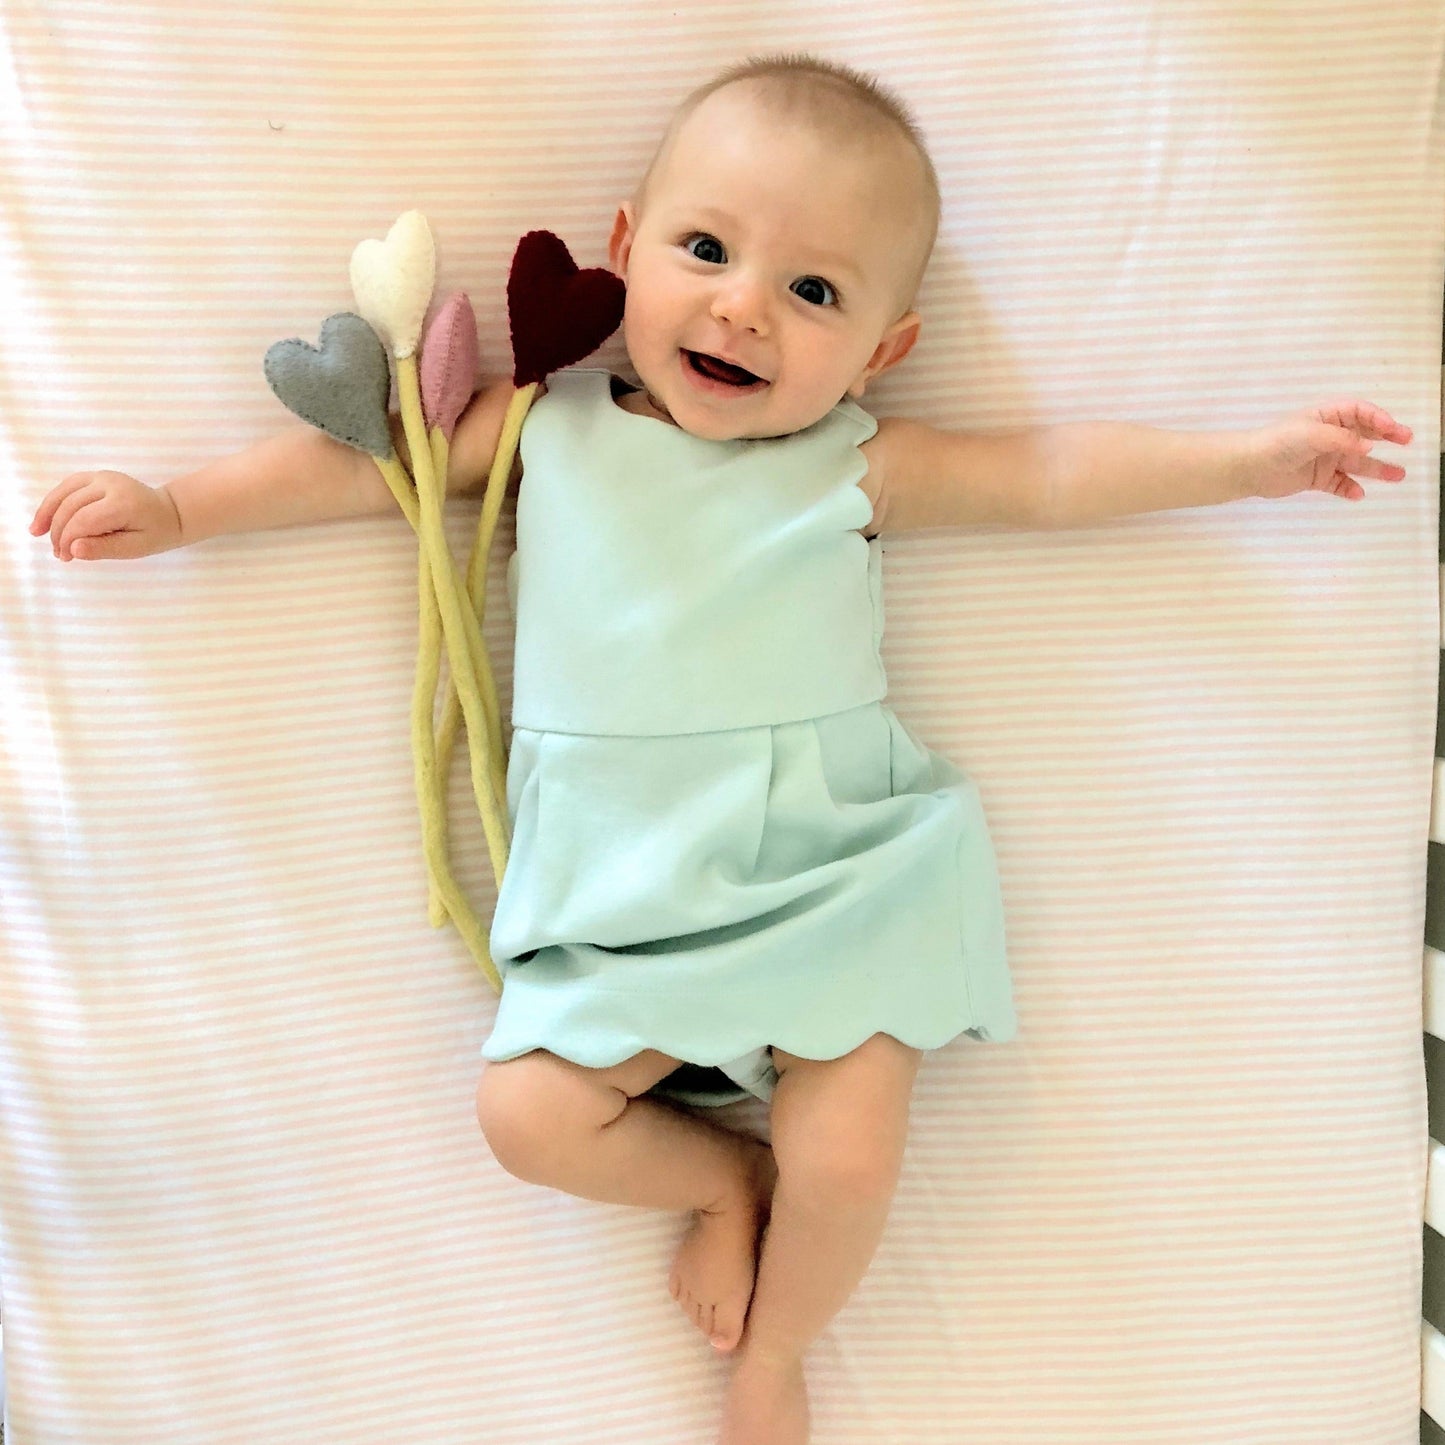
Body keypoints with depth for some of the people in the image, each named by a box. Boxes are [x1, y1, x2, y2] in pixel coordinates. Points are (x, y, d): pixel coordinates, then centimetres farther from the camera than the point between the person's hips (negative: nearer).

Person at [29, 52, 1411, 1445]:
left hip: (829, 882, -2)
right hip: (622, 900, 2)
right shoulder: (546, 426, 4)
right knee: (527, 1114, -9)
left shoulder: (857, 465, 0)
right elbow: (371, 457, 12)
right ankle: (720, 1177, 21)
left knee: (846, 1160, -10)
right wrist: (175, 507, 12)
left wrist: (1243, 455, -2)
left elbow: (1055, 470, 3)